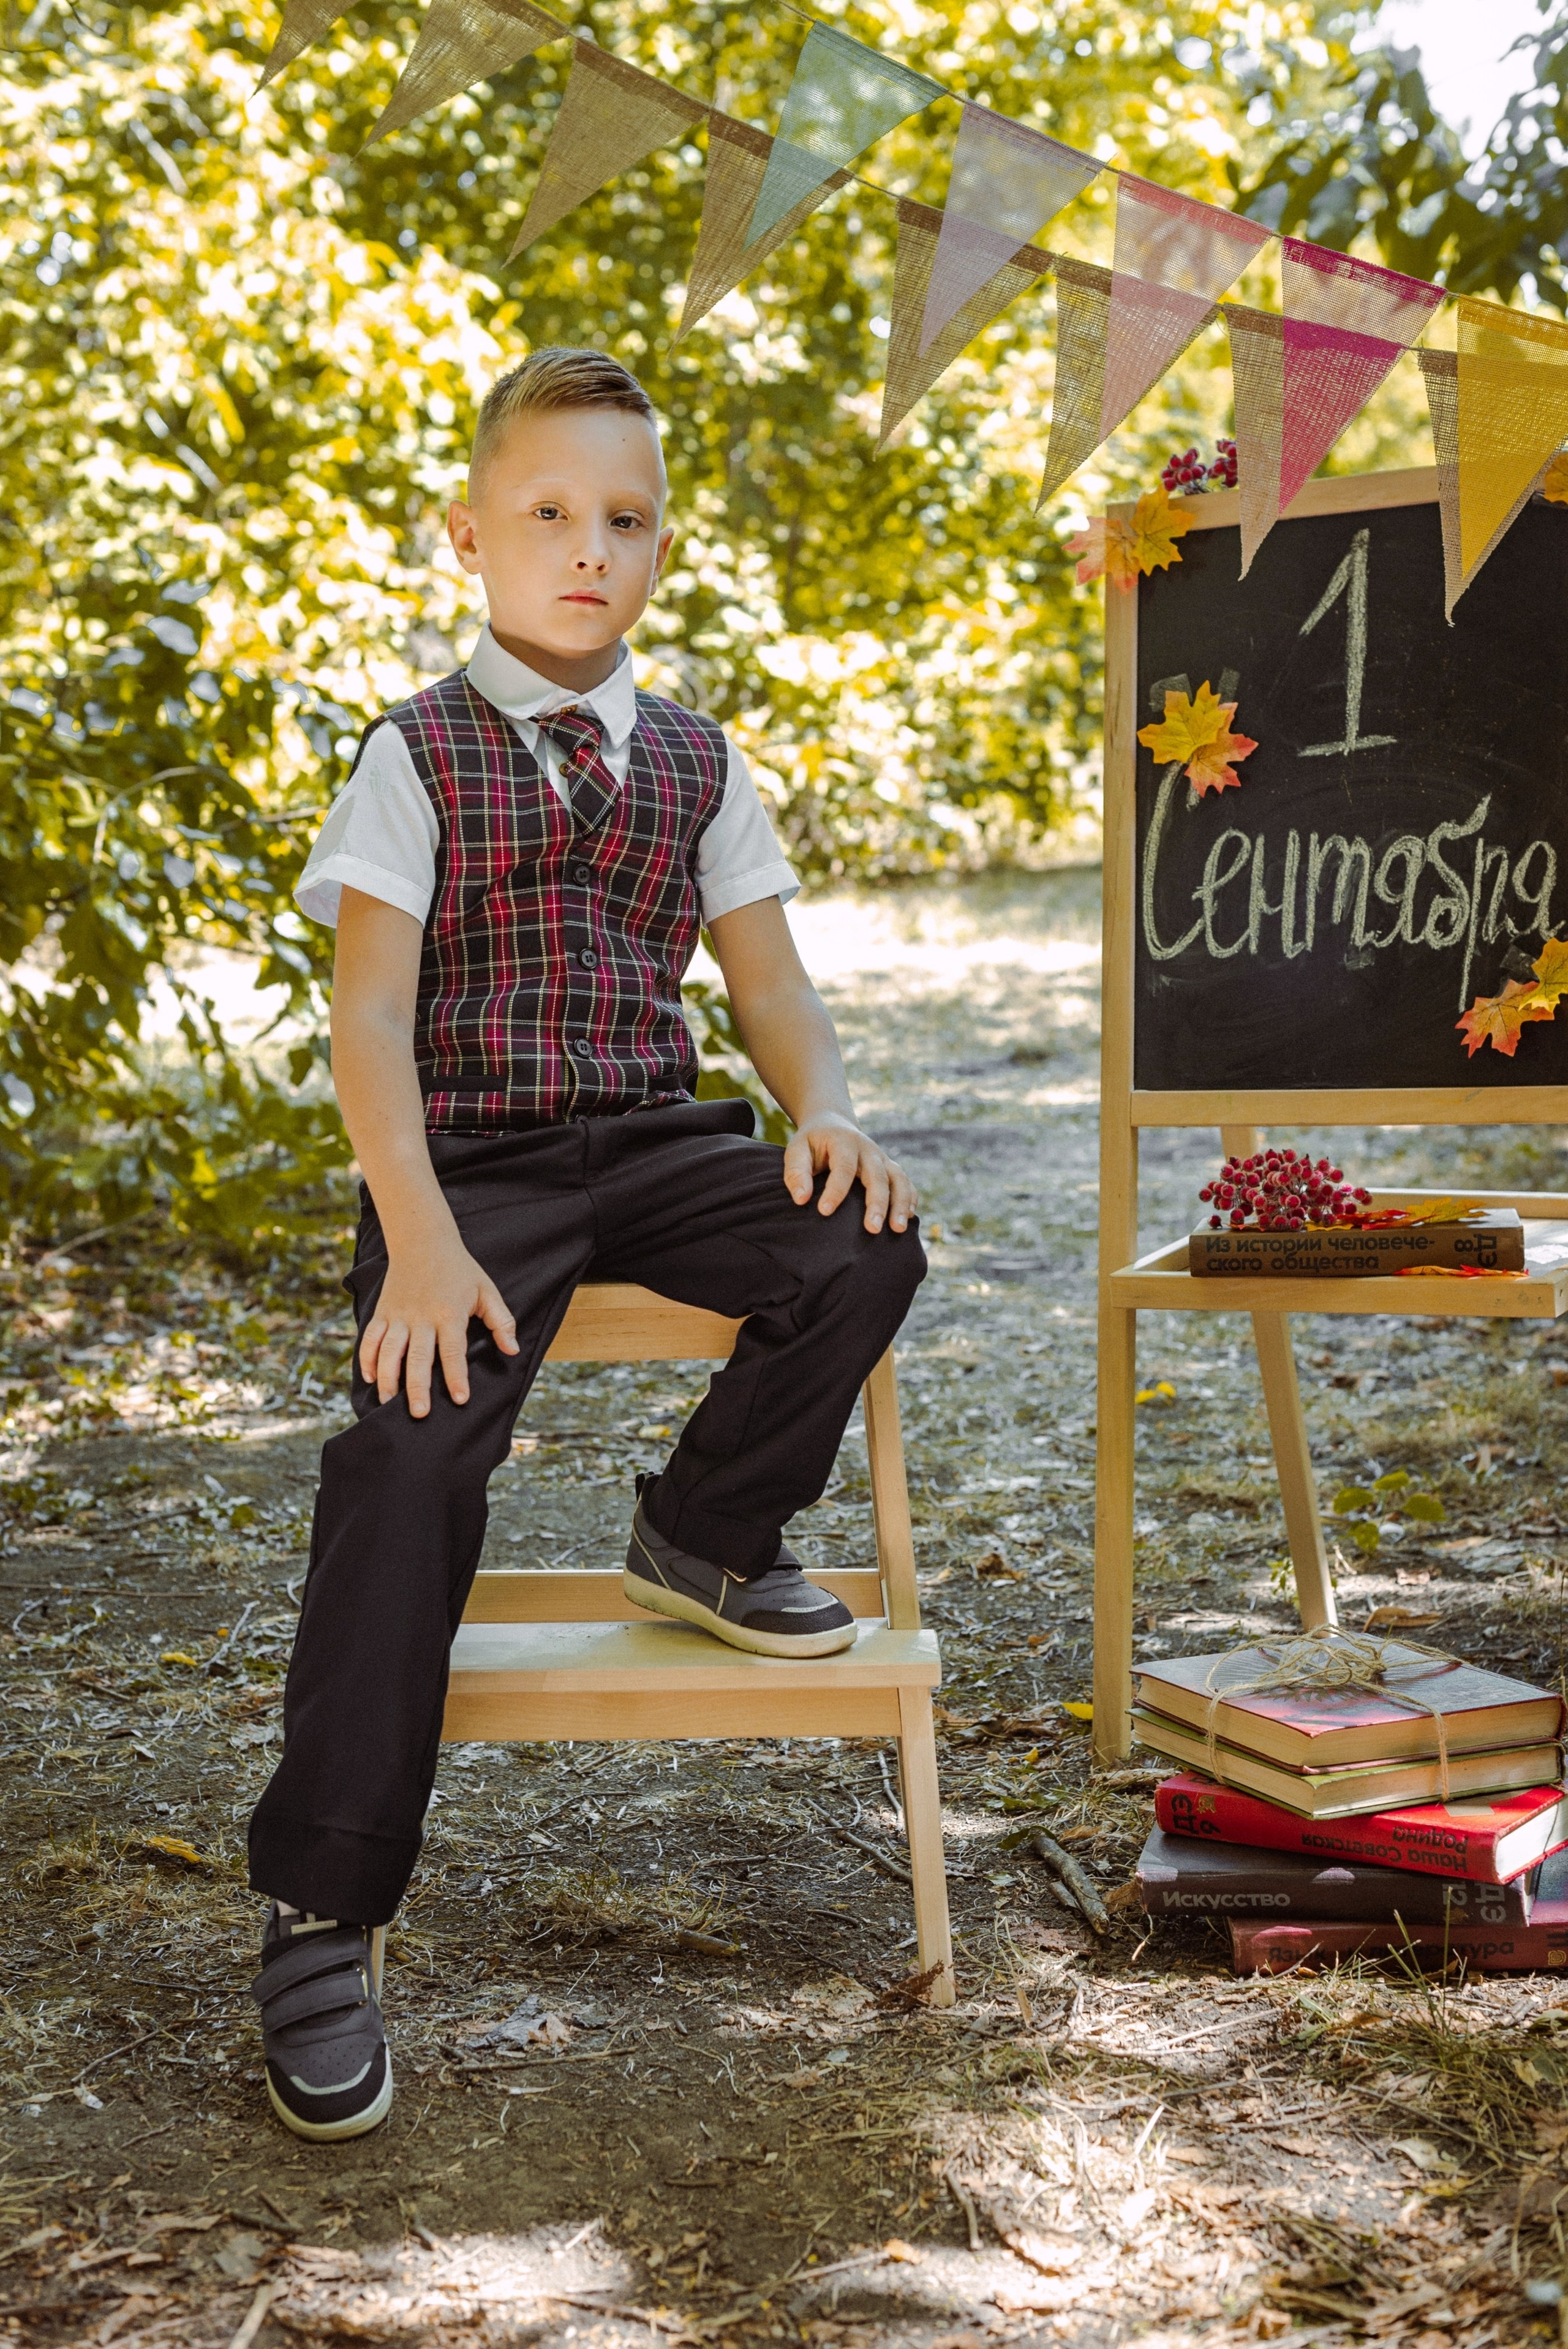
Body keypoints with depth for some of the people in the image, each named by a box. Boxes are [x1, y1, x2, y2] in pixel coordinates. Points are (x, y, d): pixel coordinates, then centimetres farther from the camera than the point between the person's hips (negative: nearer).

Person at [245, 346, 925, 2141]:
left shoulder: (694, 764, 14)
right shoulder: (418, 756, 1)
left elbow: (768, 983, 12)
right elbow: (370, 1012, -8)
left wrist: (824, 1113, -12)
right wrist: (420, 1236, -22)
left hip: (656, 1146, 4)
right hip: (473, 1158, -4)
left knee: (864, 1251, -24)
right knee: (412, 1452, -25)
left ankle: (707, 1533, 3)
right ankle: (321, 1916, -16)